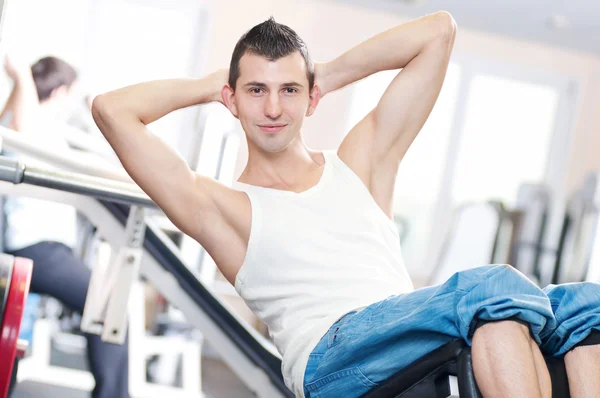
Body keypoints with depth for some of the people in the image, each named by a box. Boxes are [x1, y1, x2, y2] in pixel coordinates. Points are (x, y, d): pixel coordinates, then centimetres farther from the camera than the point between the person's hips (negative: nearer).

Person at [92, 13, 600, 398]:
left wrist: (330, 75, 29)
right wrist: (208, 86, 22)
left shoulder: (359, 163, 27)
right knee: (492, 286, -32)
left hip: (421, 345, 6)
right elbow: (111, 109, 7)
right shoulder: (225, 209, 15)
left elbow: (438, 31, 29)